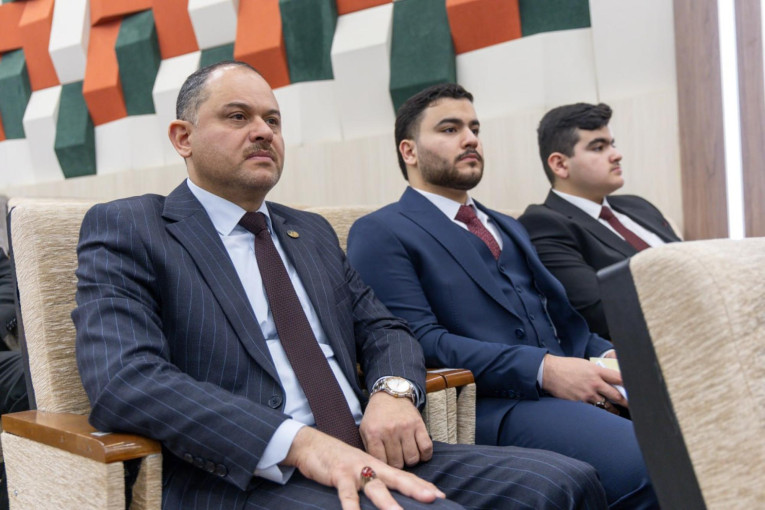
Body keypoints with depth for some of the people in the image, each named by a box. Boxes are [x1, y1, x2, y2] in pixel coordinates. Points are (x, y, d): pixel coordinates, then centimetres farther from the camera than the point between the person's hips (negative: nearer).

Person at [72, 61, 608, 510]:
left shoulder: (313, 232, 22)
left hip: (373, 455, 7)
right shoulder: (126, 229, 2)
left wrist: (393, 390, -6)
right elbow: (123, 378, -13)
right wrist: (300, 443, -23)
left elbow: (383, 329, 19)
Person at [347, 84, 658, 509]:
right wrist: (543, 369, -19)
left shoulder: (508, 229, 29)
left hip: (575, 384, 8)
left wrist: (606, 355, 0)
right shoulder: (381, 234, 3)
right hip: (493, 405, -8)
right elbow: (420, 340, -10)